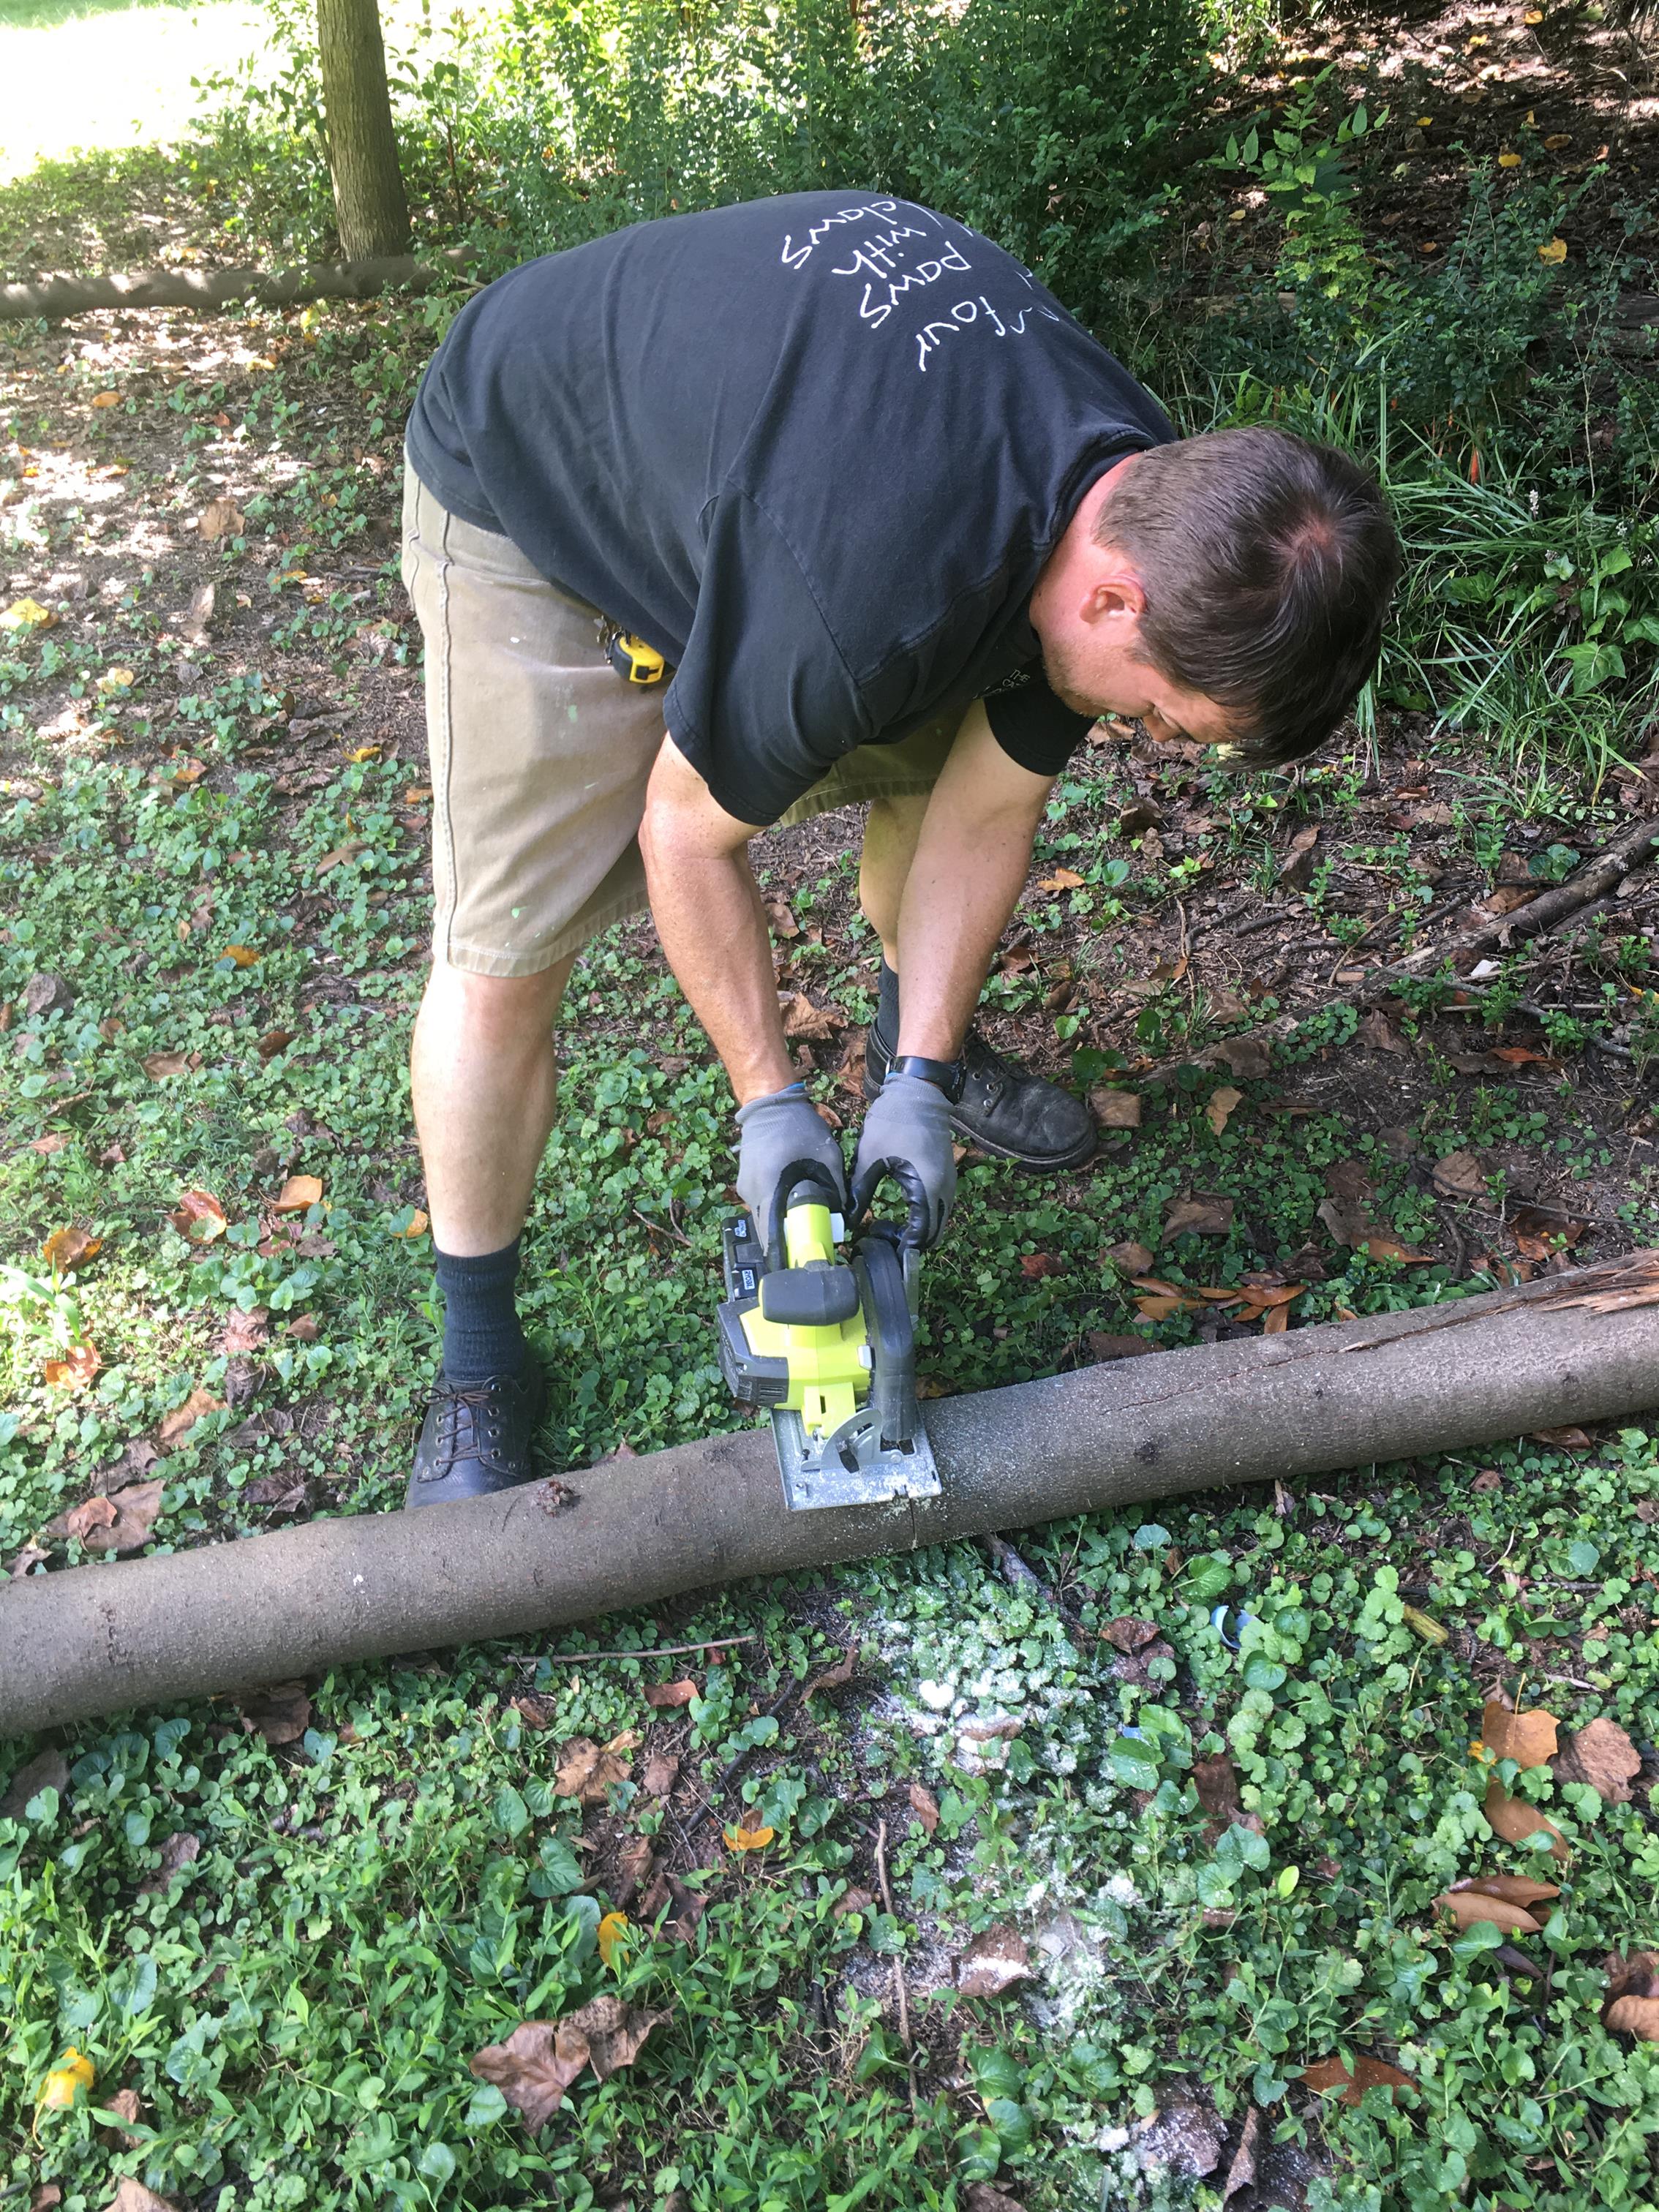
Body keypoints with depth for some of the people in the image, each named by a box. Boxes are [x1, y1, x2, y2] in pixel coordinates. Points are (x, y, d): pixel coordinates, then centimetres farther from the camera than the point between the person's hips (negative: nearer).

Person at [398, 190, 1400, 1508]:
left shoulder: (1150, 507, -18)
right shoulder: (857, 602, -43)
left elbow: (984, 811, -9)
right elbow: (688, 833, -25)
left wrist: (916, 1087, -12)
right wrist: (768, 1099, -16)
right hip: (524, 496, -6)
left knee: (951, 771, 6)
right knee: (506, 957, -12)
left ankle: (919, 1048, 37)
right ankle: (478, 1368, 6)